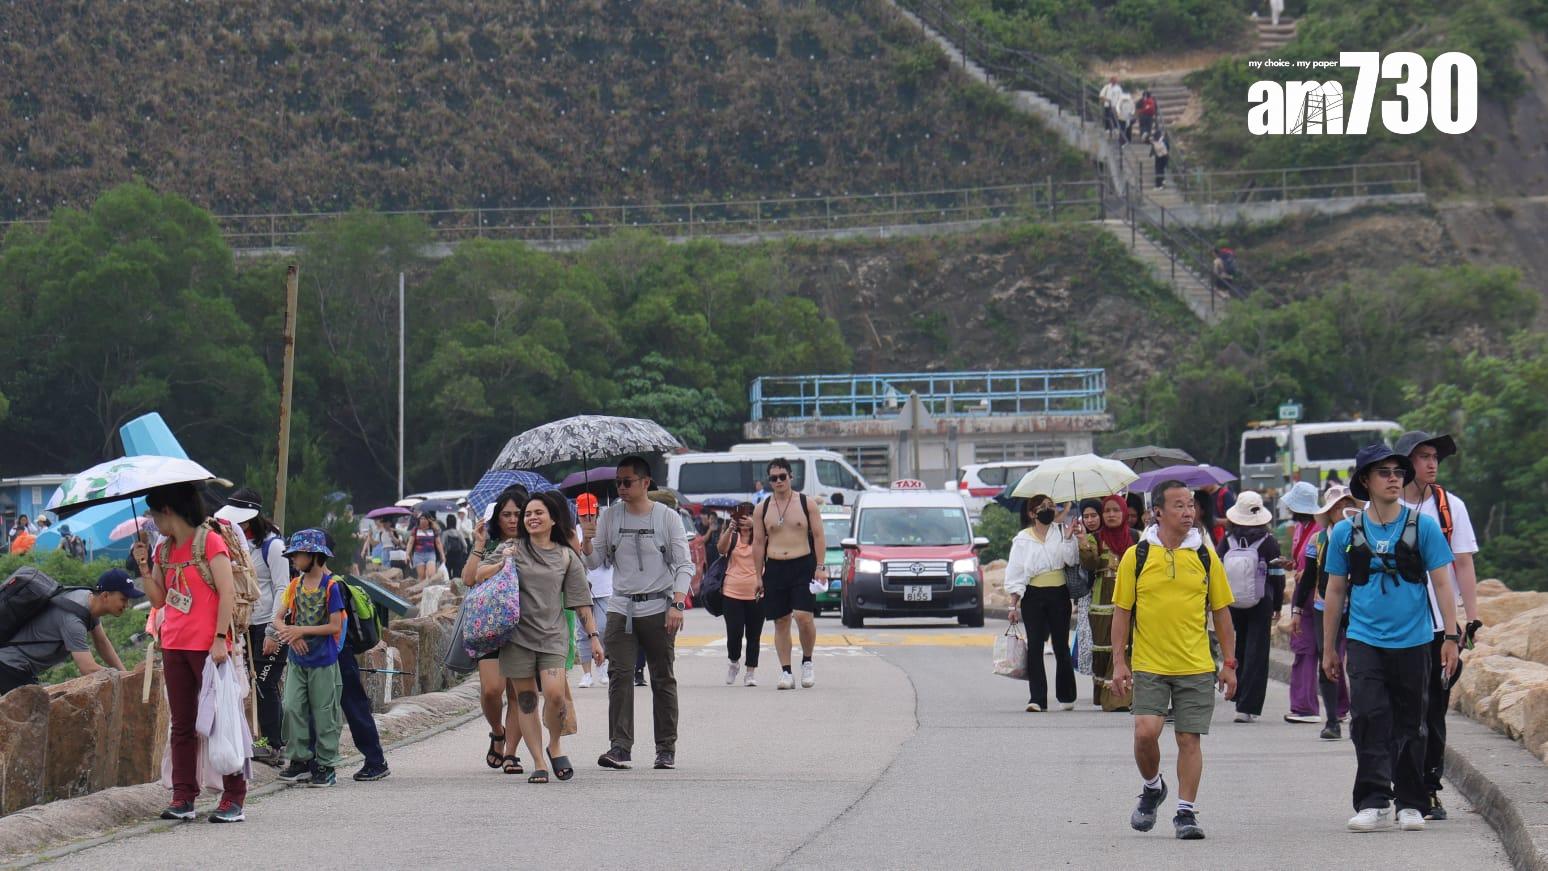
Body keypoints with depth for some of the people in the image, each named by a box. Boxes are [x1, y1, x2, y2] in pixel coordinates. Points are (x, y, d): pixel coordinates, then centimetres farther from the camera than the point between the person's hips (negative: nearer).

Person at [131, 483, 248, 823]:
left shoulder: (210, 541, -6)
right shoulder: (164, 550, 15)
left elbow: (227, 592, -10)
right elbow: (158, 600, 17)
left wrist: (220, 638, -16)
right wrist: (144, 567, 4)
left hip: (208, 646, -7)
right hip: (174, 647, 7)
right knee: (182, 725, 7)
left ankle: (233, 799, -3)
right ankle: (183, 798, 9)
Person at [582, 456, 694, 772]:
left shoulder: (666, 517, 0)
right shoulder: (609, 516, 8)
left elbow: (684, 565, -1)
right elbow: (593, 562, 10)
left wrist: (677, 604, -13)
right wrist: (588, 538, -10)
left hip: (658, 607, -2)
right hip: (621, 607, 2)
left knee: (663, 678, 2)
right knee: (619, 674, -10)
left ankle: (666, 749, 7)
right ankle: (619, 746, -13)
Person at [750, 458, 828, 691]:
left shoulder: (807, 504, 3)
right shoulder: (762, 509, 9)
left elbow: (819, 536, 2)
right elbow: (758, 542, 11)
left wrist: (820, 567, -7)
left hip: (803, 566, -3)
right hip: (775, 568, 3)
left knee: (804, 615, -16)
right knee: (781, 622, 3)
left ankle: (807, 661, 5)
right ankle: (786, 672, 7)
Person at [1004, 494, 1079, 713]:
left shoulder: (1061, 532, 5)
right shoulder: (1023, 539, 4)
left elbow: (1072, 560, -6)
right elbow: (1015, 574, 3)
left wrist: (1068, 538, -18)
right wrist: (1014, 605, -2)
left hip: (1059, 594, 0)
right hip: (1033, 596, 0)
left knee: (1061, 646, 4)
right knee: (1034, 646, -6)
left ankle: (1066, 696, 15)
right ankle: (1037, 699, -7)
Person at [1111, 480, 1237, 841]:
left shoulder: (1205, 557, 4)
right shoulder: (1136, 557, 0)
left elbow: (1221, 611, 10)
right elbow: (1122, 611, 4)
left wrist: (1229, 664, 7)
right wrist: (1119, 661, -3)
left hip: (1196, 666, 1)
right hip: (1149, 665, -1)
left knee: (1190, 739, -1)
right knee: (1145, 731, -13)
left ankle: (1186, 811, 9)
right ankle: (1152, 788, 15)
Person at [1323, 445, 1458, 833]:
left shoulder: (1423, 526, 2)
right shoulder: (1346, 532, 6)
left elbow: (1441, 583, 4)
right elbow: (1335, 591, 12)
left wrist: (1451, 637, -3)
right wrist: (1329, 649, 13)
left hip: (1412, 641, 0)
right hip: (1365, 642, 0)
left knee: (1410, 725, 6)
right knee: (1369, 720, -12)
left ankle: (1410, 804, 16)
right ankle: (1374, 804, -13)